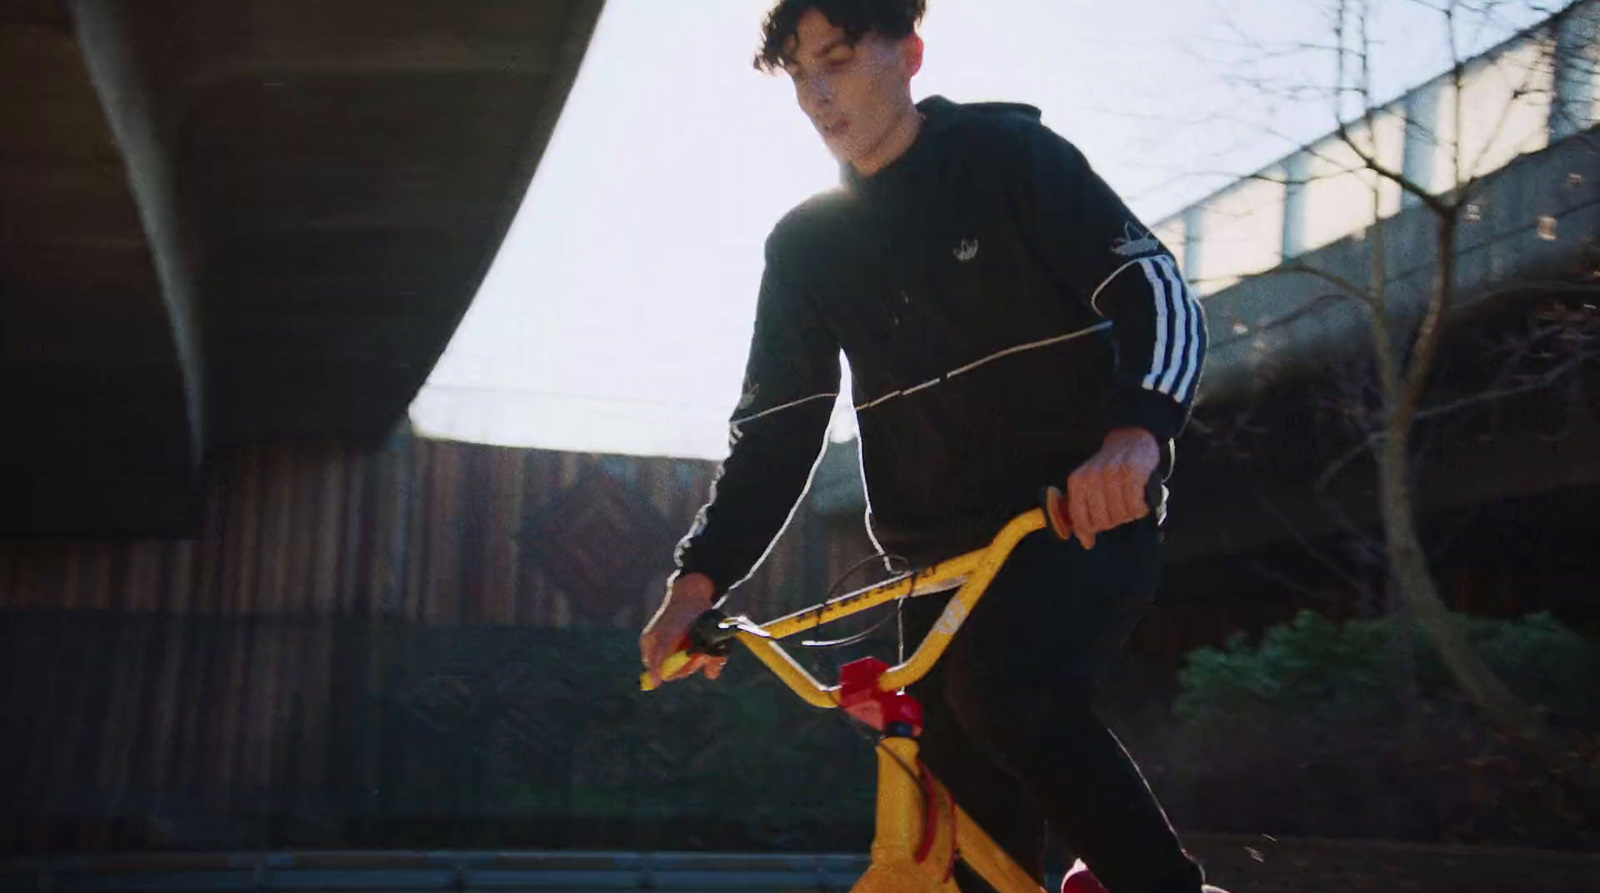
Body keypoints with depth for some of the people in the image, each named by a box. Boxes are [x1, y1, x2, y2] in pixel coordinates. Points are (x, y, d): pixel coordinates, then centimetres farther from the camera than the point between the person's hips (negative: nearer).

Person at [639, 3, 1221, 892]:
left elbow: (1157, 287, -15)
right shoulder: (806, 245, 8)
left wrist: (1135, 431, -35)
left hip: (1088, 513, -5)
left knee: (1004, 688, -32)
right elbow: (776, 424, 7)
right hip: (945, 551, 5)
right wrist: (702, 575, -7)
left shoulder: (1008, 154, -4)